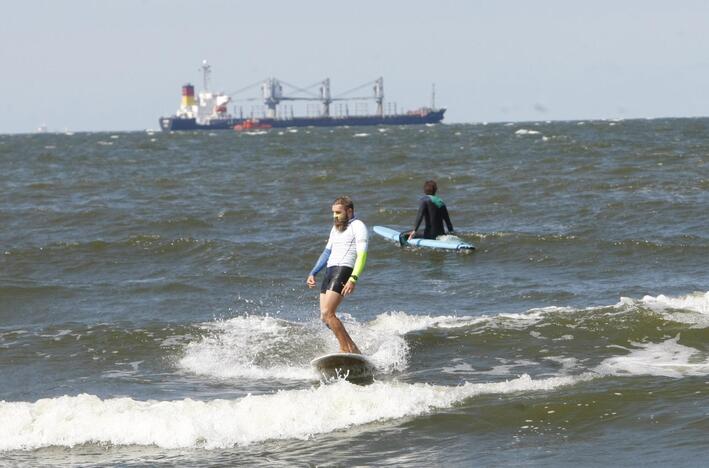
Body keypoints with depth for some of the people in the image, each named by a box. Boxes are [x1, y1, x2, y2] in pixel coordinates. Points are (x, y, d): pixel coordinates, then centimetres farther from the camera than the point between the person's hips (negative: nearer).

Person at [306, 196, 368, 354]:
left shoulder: (358, 226, -3)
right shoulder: (336, 228, 24)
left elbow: (362, 255, -13)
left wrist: (353, 279, -25)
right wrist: (313, 273, 22)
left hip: (344, 270, -9)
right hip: (330, 270, 9)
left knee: (327, 313, -21)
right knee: (325, 317, 3)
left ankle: (347, 350, -19)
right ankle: (354, 350, 7)